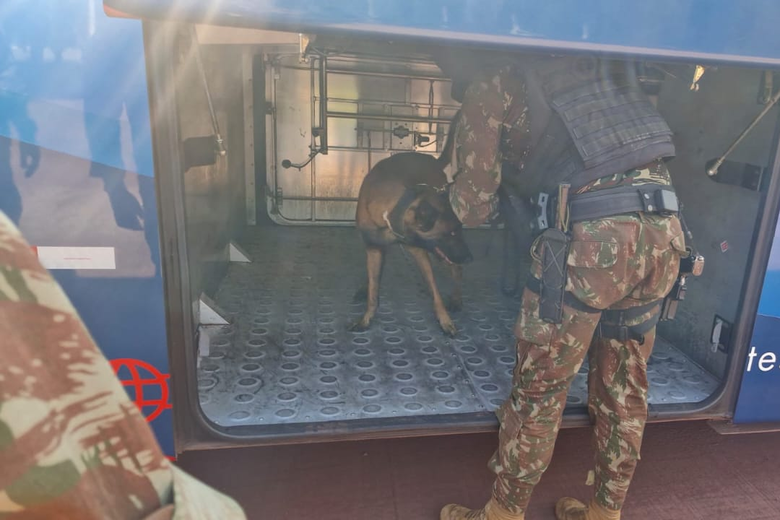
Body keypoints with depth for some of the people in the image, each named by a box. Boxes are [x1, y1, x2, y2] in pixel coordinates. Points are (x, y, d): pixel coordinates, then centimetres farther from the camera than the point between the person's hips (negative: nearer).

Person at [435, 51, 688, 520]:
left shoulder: (493, 87, 6)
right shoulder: (602, 65, 24)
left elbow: (474, 209, 5)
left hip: (591, 236, -7)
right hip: (665, 232, 7)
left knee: (539, 390, 8)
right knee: (625, 386, 19)